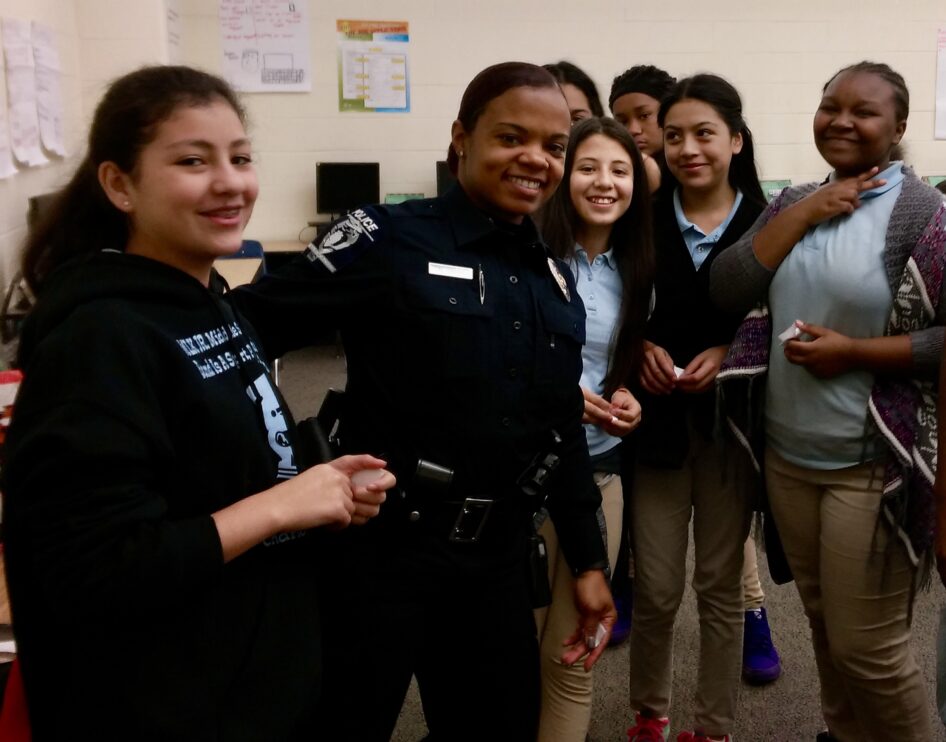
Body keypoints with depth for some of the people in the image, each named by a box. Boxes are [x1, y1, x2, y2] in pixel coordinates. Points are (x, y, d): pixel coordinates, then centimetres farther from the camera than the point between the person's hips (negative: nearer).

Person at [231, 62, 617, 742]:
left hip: (500, 558, 6)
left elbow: (565, 432, 13)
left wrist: (588, 559, 14)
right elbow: (250, 326, -14)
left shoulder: (554, 278, 8)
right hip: (383, 551, -5)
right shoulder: (390, 241, -10)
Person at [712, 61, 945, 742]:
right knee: (824, 623, 21)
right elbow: (726, 291, -4)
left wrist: (856, 352, -20)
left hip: (872, 464, -6)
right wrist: (805, 213, -10)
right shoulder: (794, 202, 8)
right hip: (786, 454, 6)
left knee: (866, 646, 4)